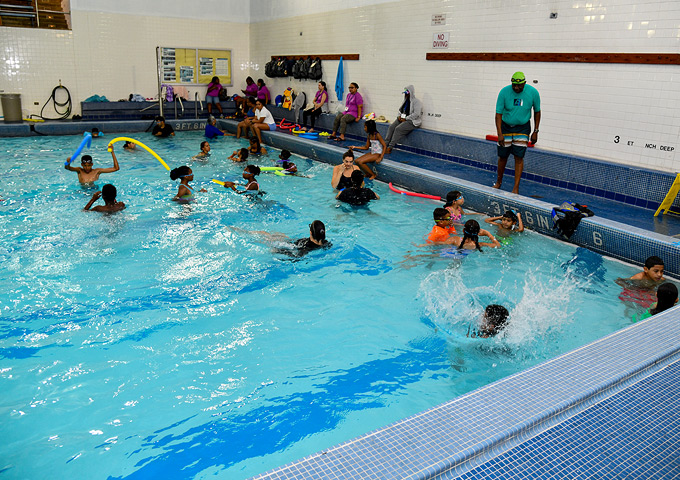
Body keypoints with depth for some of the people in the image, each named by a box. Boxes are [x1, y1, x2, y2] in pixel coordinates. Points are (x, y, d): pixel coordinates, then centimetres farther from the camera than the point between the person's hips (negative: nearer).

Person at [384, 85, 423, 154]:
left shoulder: (416, 101, -10)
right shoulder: (406, 100, 16)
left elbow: (416, 114, -20)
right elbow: (400, 109, 25)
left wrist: (406, 119, -18)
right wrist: (399, 116, 3)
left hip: (412, 121, -8)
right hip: (403, 119, 8)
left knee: (398, 129, -27)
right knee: (391, 127, -15)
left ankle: (390, 147, -27)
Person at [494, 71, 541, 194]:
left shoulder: (533, 92, -12)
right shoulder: (504, 92, -15)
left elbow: (537, 112, 2)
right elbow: (498, 113, -13)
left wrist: (535, 131, 0)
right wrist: (500, 134, -21)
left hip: (522, 128, 0)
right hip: (506, 126, 0)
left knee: (519, 157, -7)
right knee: (502, 156, 5)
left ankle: (516, 188, -3)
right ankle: (498, 182, 26)